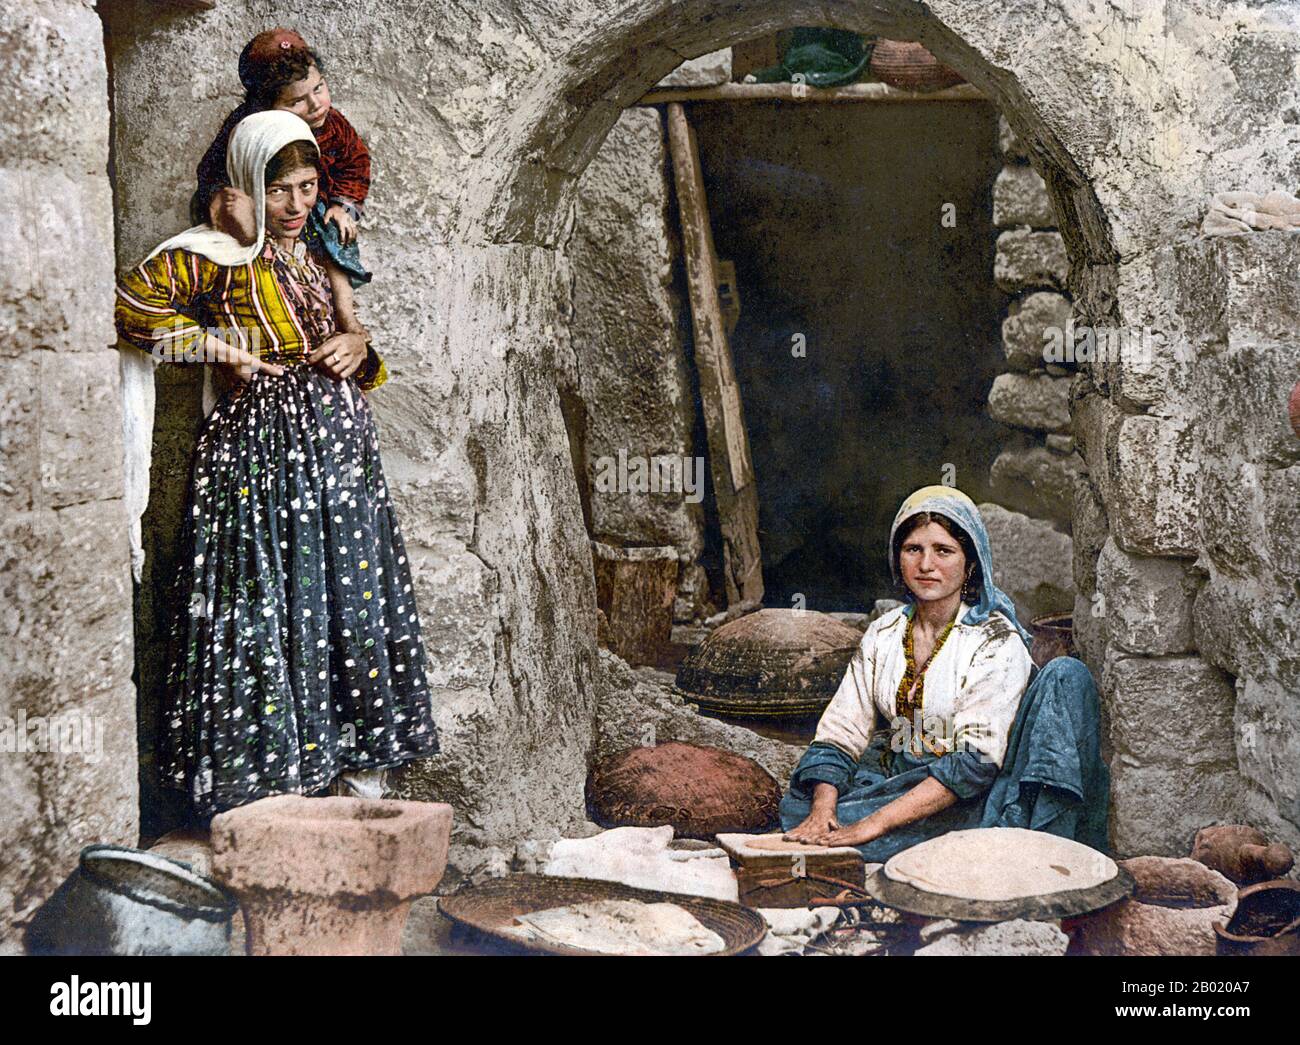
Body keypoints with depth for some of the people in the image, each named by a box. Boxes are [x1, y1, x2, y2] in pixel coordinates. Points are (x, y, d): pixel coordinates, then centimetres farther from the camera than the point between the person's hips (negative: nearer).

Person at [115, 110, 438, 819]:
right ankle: (269, 764, 2)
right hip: (264, 440, -7)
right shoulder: (219, 255, -2)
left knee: (350, 594, 6)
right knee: (269, 596, -6)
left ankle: (341, 751, 16)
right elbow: (133, 305, -11)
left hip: (338, 440, 7)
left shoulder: (312, 258, 20)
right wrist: (223, 350, -11)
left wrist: (359, 351, 5)